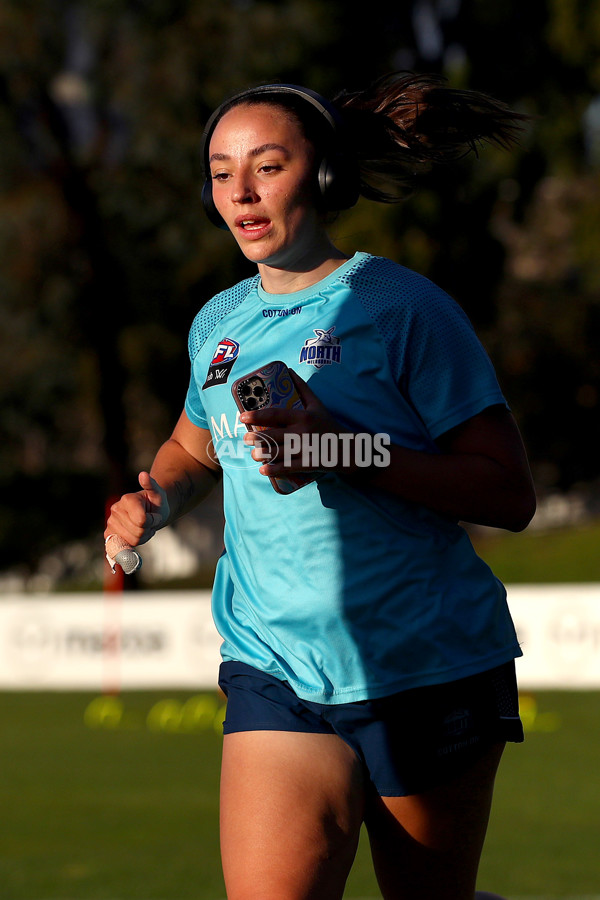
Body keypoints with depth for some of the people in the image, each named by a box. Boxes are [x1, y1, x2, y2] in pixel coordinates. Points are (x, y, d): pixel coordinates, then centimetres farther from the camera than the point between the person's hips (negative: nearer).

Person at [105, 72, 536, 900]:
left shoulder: (400, 306, -7)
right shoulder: (219, 325, 11)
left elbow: (509, 494, -11)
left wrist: (345, 451, -21)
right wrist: (158, 500, 9)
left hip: (428, 672, -4)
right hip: (275, 671, 4)